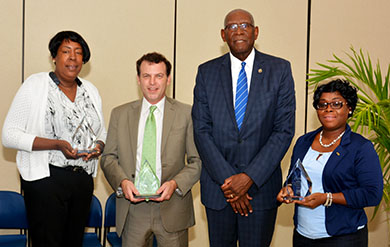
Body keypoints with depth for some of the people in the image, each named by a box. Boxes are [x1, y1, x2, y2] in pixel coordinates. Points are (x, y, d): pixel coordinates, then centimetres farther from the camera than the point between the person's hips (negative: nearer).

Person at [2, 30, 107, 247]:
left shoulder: (90, 90, 12)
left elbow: (102, 132, 22)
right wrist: (56, 144, -19)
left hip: (83, 179, 5)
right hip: (46, 178, -5)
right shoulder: (35, 85, -4)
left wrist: (98, 146, -3)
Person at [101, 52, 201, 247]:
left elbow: (197, 161, 0)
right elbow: (108, 158, 8)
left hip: (172, 209, -1)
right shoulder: (120, 114, 8)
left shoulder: (186, 114, 1)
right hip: (132, 207, 1)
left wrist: (175, 183, -15)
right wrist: (122, 181, -10)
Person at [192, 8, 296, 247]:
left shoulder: (280, 70, -1)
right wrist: (226, 180, -11)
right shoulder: (207, 72, 2)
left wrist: (250, 177, -13)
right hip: (218, 187, 1)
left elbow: (284, 129, -6)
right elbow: (202, 130, -2)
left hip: (261, 184, -1)